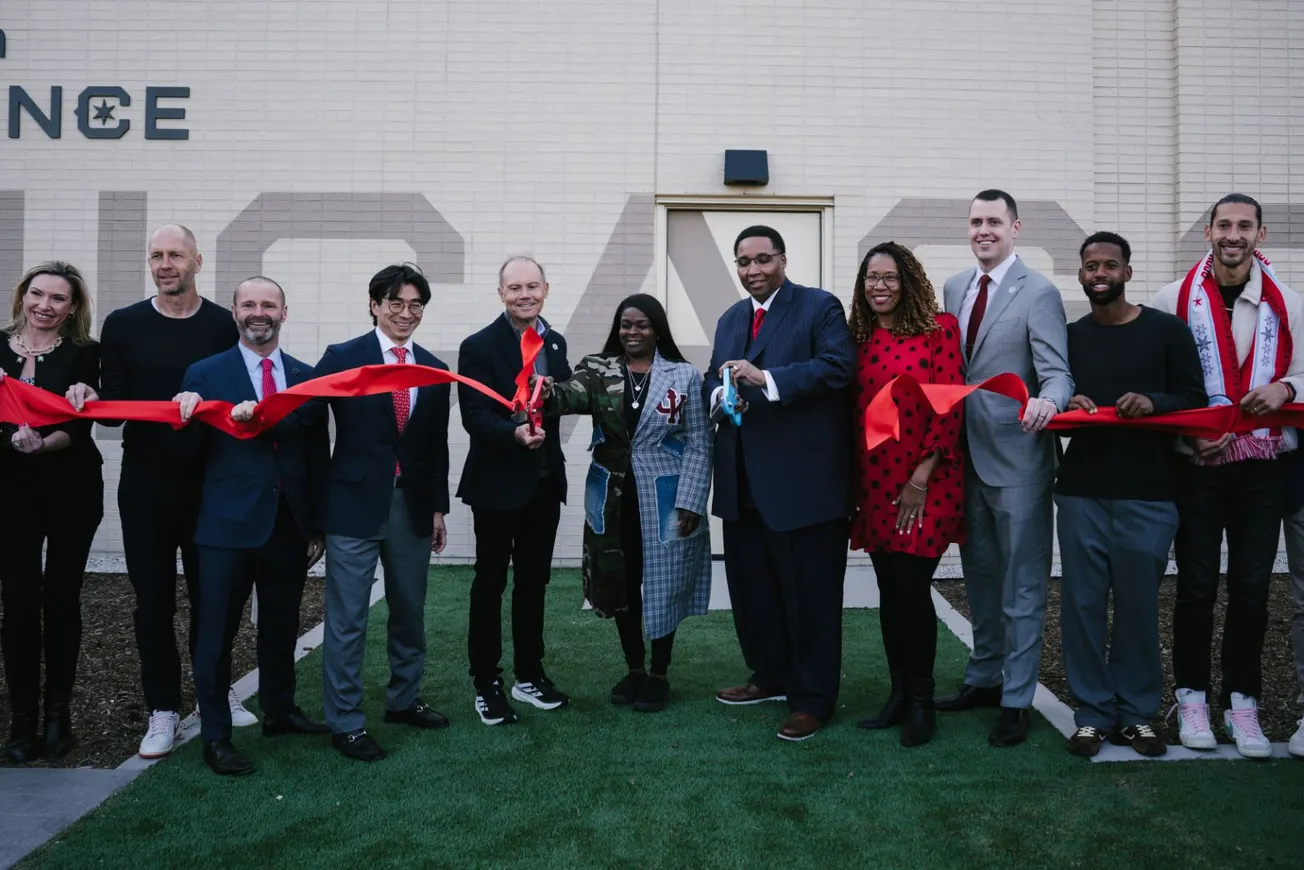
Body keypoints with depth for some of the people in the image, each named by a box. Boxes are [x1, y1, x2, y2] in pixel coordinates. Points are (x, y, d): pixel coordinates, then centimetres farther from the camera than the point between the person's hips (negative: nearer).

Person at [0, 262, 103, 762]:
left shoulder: (83, 355, -2)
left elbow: (78, 427, -9)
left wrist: (43, 443, -29)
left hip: (70, 491, -1)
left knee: (61, 598, 6)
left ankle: (58, 713, 16)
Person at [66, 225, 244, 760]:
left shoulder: (225, 326, -1)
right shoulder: (123, 325, 2)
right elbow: (113, 408, 1)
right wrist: (91, 399, -20)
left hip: (209, 483, 0)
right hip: (145, 485, 1)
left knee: (209, 593, 10)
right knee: (153, 598, 7)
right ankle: (163, 710, 19)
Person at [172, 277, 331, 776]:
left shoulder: (305, 376, 7)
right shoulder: (204, 375, -1)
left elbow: (317, 453, 7)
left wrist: (317, 526, 6)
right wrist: (190, 417, -24)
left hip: (290, 524, 3)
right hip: (228, 525, -3)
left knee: (282, 627, 16)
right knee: (217, 632, 3)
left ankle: (279, 711, 34)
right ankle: (215, 736, 15)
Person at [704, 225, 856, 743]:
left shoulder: (820, 307, -4)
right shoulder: (730, 319, 19)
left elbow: (839, 365, -18)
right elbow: (713, 380, 18)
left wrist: (766, 379, -26)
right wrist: (719, 395, -7)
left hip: (803, 480, -7)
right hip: (743, 481, 7)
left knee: (810, 592, 1)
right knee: (750, 584, 15)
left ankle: (813, 699, 13)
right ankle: (771, 676, 33)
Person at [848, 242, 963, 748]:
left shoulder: (939, 329, -4)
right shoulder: (859, 339, 9)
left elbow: (950, 406, -9)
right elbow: (850, 412, 10)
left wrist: (922, 478, -12)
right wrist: (852, 483, 5)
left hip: (926, 483, -4)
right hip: (875, 483, 4)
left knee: (911, 587, -5)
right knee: (890, 590, 10)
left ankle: (921, 702, 11)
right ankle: (899, 694, 22)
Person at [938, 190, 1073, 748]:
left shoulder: (1038, 293, -10)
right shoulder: (954, 288, 10)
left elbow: (1057, 372, -18)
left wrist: (1047, 402, -39)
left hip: (1017, 457, -7)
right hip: (968, 453, 7)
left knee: (1021, 584, 2)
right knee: (979, 574, 19)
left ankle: (1016, 701, 13)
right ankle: (984, 679, 34)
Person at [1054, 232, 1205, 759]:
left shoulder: (1167, 331, 4)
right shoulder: (1069, 338, 13)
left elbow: (1194, 398, 3)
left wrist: (1153, 401, -16)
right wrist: (1067, 408, -7)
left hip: (1147, 495, -2)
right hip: (1082, 493, 2)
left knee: (1139, 606, 3)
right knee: (1083, 603, 3)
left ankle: (1135, 713, 18)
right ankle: (1092, 713, 13)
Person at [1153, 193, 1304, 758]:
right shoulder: (1175, 300, 1)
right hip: (1196, 464, -2)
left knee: (1251, 587, 6)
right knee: (1197, 585, 4)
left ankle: (1242, 702, 18)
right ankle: (1192, 697, 17)